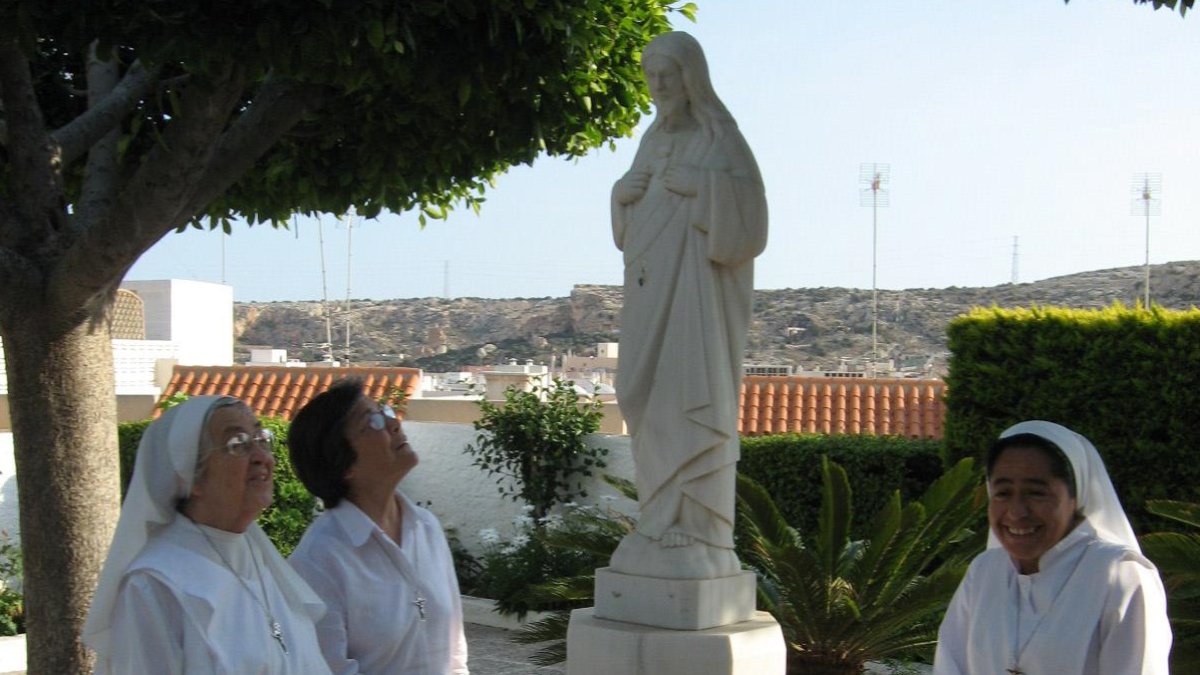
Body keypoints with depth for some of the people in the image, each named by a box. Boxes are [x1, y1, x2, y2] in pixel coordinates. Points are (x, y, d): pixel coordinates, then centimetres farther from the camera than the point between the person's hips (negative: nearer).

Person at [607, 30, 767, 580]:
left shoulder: (719, 138, -5)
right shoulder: (655, 139, 16)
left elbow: (746, 215, -13)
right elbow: (630, 222, 20)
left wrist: (701, 186, -20)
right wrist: (624, 193, 0)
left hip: (696, 288, -7)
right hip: (652, 288, 7)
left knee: (693, 401, -9)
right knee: (649, 402, 6)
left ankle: (700, 535, -5)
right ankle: (661, 527, 12)